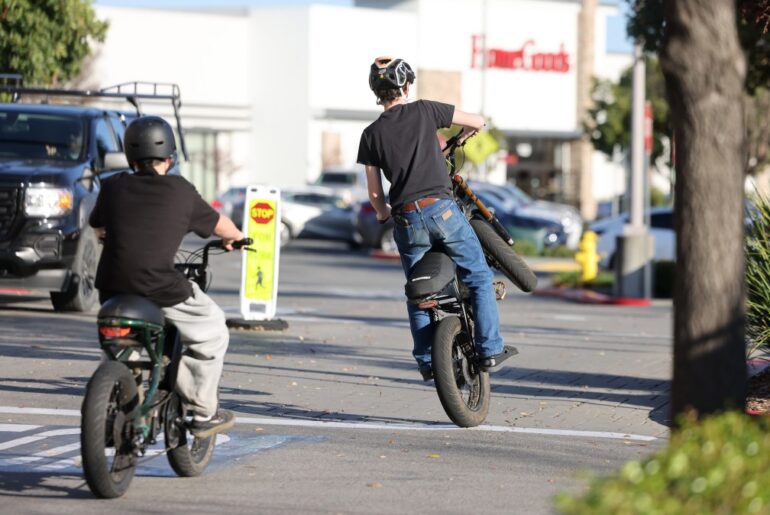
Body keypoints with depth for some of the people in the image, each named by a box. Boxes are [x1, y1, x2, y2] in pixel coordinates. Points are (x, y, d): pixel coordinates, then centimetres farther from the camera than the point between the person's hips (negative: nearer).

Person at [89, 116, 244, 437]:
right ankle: (204, 413, 17)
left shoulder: (113, 187, 8)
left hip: (112, 289, 4)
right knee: (213, 332, 19)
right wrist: (235, 236, 41)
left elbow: (97, 227, 28)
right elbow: (219, 225, 18)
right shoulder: (180, 191, 1)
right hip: (159, 290, -4)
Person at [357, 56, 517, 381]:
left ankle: (426, 361, 17)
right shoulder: (424, 111, 1)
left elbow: (374, 192, 9)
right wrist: (460, 138, 29)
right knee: (480, 278, 8)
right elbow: (477, 122, 8)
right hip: (441, 209, -3)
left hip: (406, 220, 3)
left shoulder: (371, 135, 7)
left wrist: (383, 216, 29)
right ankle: (490, 349, 3)